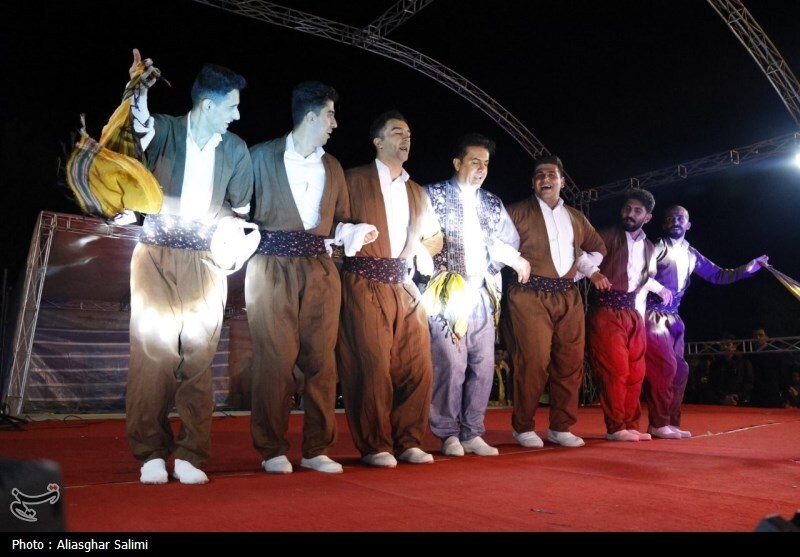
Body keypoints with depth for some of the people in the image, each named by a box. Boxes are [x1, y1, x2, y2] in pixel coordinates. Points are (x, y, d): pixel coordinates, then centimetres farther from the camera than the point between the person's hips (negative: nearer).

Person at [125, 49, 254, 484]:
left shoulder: (236, 149, 9)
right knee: (152, 352, -4)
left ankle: (191, 455, 7)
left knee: (198, 357, -2)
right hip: (157, 256, -1)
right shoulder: (165, 130, 3)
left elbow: (241, 209, 16)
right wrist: (139, 89, -28)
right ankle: (151, 453, 7)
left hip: (205, 261, 2)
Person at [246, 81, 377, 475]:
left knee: (321, 360, 2)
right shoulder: (262, 156, 7)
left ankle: (316, 449, 12)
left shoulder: (332, 167, 19)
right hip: (273, 267, -4)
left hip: (320, 269, 4)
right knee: (275, 358, -5)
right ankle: (272, 450, 8)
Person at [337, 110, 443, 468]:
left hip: (404, 284, 5)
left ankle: (408, 442, 13)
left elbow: (436, 237, 27)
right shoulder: (354, 180, 6)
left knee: (417, 364, 0)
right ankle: (375, 446, 6)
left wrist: (420, 248, 10)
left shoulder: (416, 192, 22)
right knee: (372, 365, -7)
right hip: (366, 284, -5)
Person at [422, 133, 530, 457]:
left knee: (484, 366, 4)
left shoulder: (493, 204, 17)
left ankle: (472, 434, 15)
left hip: (483, 294, 5)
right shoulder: (434, 195, 2)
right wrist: (444, 279, -13)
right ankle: (448, 434, 6)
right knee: (451, 364, -9)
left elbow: (510, 242, 15)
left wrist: (514, 258, -5)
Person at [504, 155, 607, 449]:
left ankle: (560, 427, 16)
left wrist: (591, 270, 16)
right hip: (531, 295, -5)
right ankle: (523, 427, 5)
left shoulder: (576, 218, 20)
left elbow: (597, 246, 31)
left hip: (568, 296, 5)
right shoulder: (517, 212, 6)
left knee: (570, 362, 4)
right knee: (533, 362, -9)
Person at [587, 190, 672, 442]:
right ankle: (615, 428, -1)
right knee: (616, 371, -10)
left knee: (636, 372, 6)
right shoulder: (606, 237, -1)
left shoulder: (648, 247, 18)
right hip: (606, 311, -6)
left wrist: (661, 289, 16)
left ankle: (630, 425, 16)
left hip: (633, 313, 6)